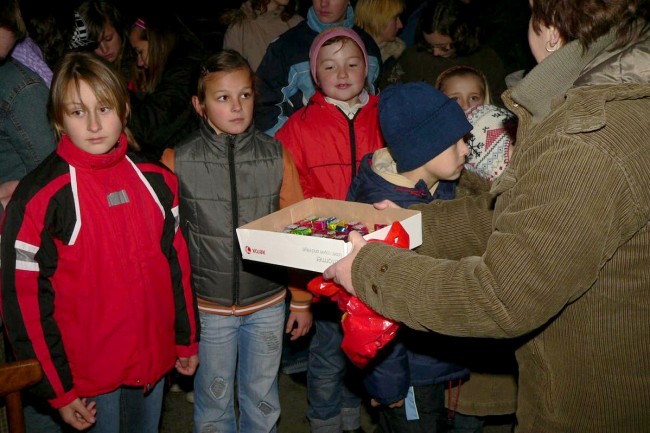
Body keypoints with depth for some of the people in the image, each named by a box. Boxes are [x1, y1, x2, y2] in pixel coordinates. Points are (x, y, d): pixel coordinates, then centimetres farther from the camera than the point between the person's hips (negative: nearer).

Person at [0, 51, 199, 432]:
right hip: (89, 373, -4)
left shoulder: (156, 179, 0)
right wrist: (58, 389, -10)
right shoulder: (40, 197, -14)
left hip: (155, 359, 4)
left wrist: (187, 341, 10)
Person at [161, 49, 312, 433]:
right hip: (209, 305, -1)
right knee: (214, 399, 15)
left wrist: (302, 300, 4)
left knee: (262, 399, 18)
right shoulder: (178, 161, -9)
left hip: (268, 303, 1)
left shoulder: (277, 156, -6)